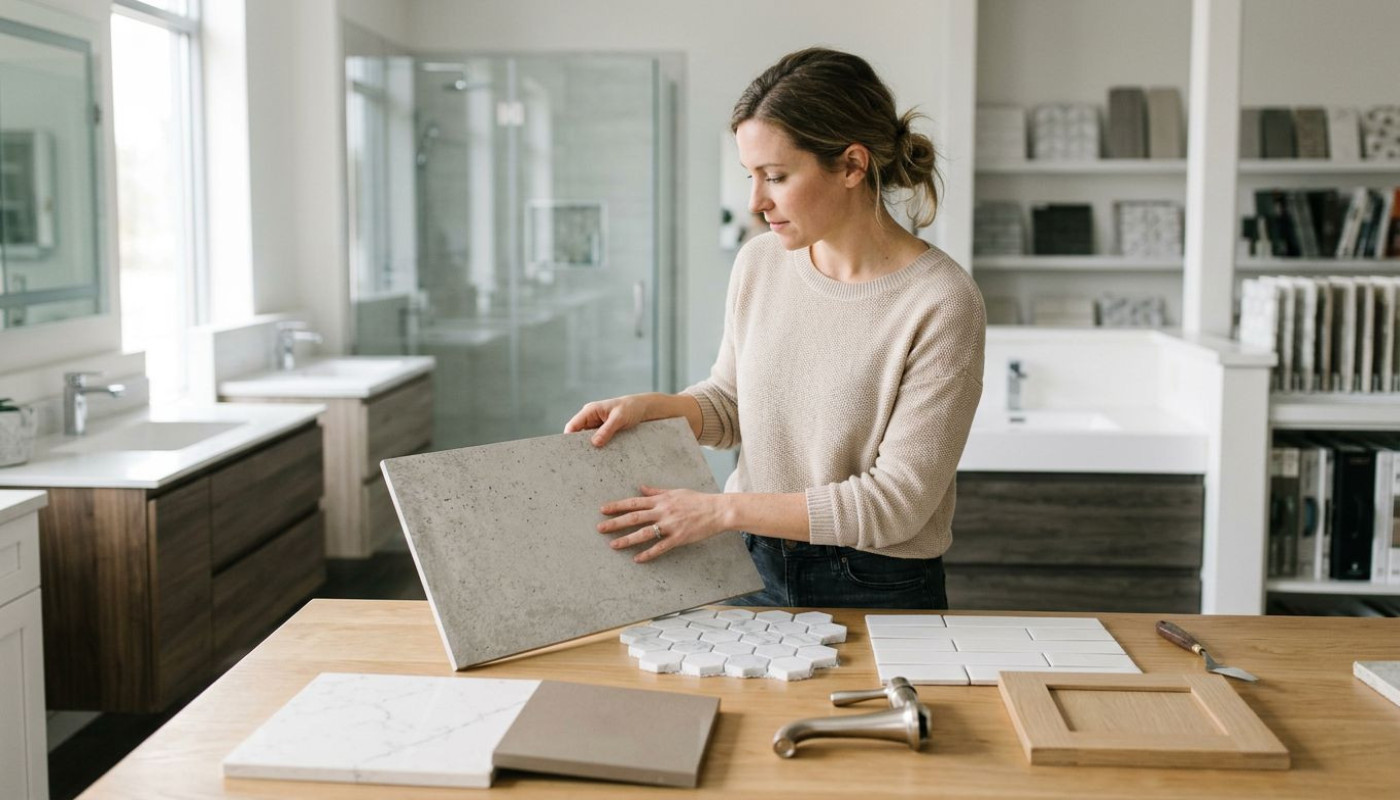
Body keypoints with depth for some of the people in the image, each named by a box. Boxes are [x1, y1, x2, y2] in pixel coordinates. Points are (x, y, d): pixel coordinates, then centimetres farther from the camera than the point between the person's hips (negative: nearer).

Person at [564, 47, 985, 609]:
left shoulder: (942, 303, -17)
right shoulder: (760, 263, 0)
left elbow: (896, 501, -17)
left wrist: (724, 509, -18)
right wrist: (648, 407, -5)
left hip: (878, 590, -3)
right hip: (752, 568, 3)